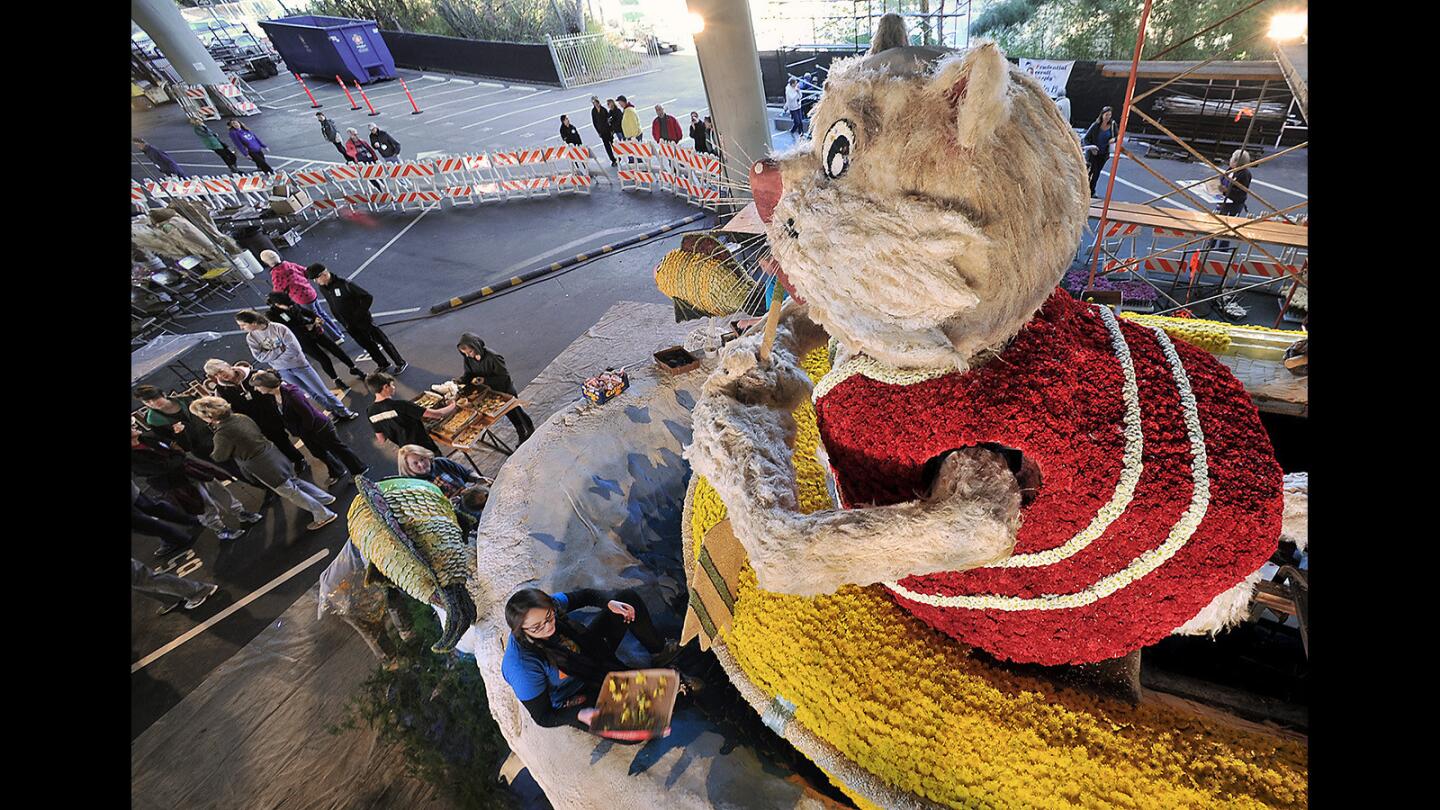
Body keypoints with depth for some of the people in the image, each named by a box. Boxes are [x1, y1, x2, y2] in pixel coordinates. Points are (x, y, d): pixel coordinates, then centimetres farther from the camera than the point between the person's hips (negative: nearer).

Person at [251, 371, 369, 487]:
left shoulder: (291, 394, -33)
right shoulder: (273, 395, -7)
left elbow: (308, 415, -27)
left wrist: (301, 431, -13)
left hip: (319, 426, -9)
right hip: (305, 431, 9)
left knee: (338, 448, 7)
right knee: (319, 453, 22)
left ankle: (360, 470, 24)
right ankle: (336, 473, 42)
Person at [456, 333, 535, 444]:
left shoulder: (492, 357, -33)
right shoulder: (468, 359, -15)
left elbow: (504, 376, -27)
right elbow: (468, 374, -2)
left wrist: (485, 380, -33)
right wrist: (460, 381, -23)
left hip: (506, 390, -6)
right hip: (492, 392, 6)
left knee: (516, 411, 13)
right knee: (509, 414, 21)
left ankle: (531, 432, 37)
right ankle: (521, 435, 41)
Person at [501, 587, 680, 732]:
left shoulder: (548, 606, -24)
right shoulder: (523, 667, -37)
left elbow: (586, 595, -4)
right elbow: (543, 717, -22)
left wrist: (610, 603, -22)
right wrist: (580, 714, -38)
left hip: (590, 652, 6)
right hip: (576, 699, -5)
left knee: (628, 597, -1)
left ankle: (659, 652, 20)